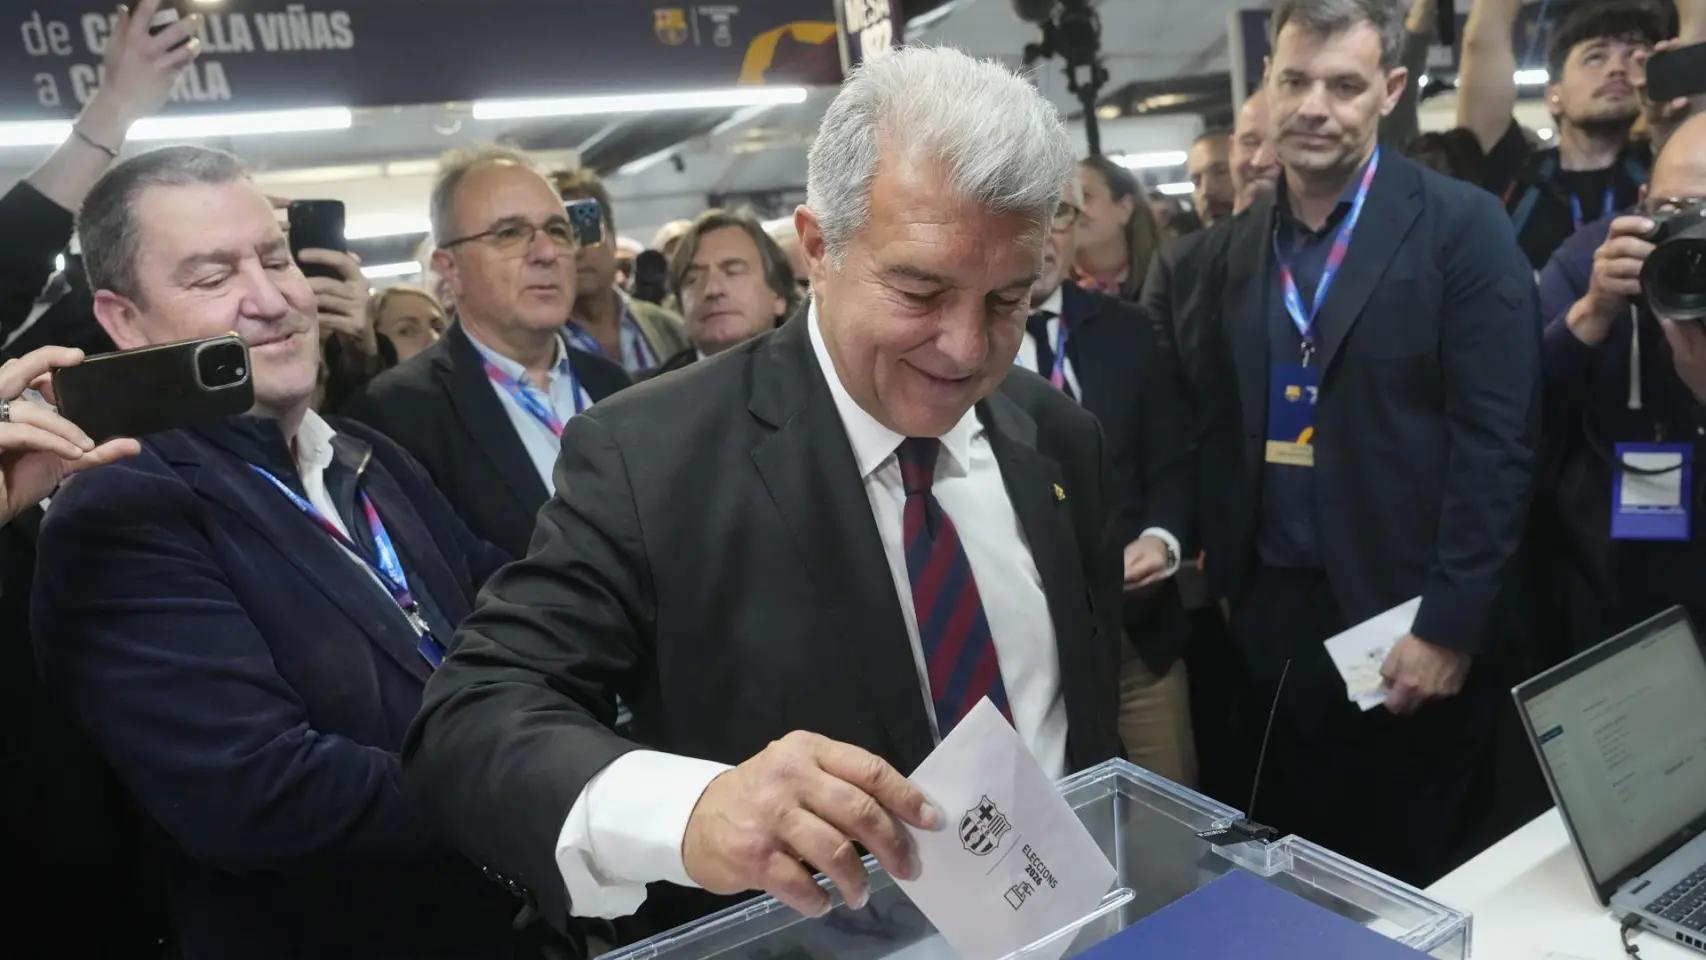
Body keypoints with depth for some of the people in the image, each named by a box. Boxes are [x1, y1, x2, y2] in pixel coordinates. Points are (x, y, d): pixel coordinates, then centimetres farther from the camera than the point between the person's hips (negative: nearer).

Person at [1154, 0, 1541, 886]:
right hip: (1274, 619, 4)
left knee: (1411, 885, 12)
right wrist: (1226, 586, 4)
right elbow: (1220, 434, 9)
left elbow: (1496, 442, -11)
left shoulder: (1462, 229, -7)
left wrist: (1449, 623, -15)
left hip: (1406, 619, -4)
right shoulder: (1228, 251, 7)